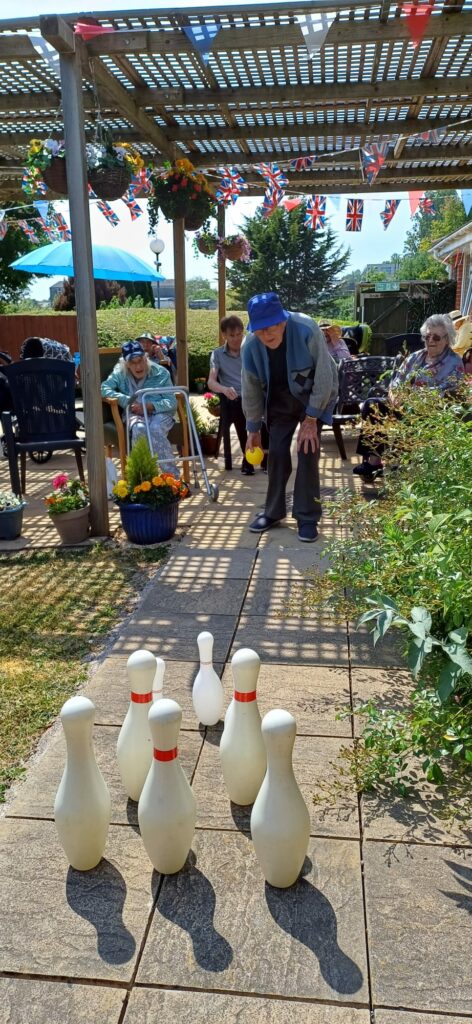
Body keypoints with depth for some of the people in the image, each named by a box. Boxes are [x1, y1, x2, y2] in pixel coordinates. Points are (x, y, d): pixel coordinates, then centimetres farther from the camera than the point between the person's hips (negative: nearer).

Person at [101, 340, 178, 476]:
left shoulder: (160, 373, 2)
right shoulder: (120, 373, 7)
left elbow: (172, 402, -3)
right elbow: (104, 389, -8)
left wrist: (149, 406, -20)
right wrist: (129, 401, -19)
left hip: (160, 413, -1)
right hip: (135, 414, 1)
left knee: (155, 430, -35)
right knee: (139, 429, -35)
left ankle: (173, 476, -28)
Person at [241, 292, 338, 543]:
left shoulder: (306, 330, -33)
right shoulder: (250, 345, -20)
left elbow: (324, 378, -25)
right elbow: (251, 389, -6)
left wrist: (311, 419, -22)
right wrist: (253, 429, 1)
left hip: (312, 395, -3)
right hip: (279, 398, 3)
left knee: (308, 451, -12)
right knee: (277, 451, -1)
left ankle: (307, 517, 0)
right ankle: (273, 511, 17)